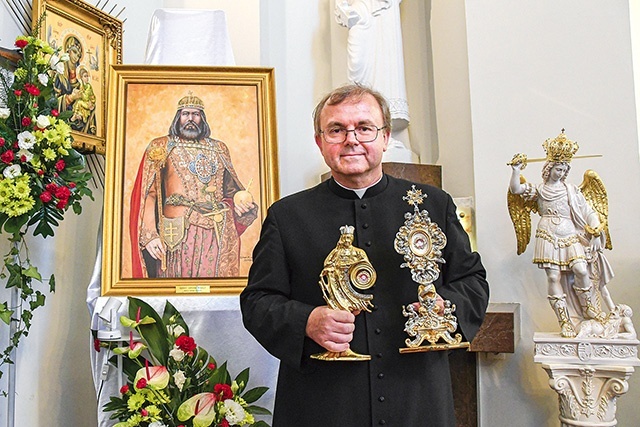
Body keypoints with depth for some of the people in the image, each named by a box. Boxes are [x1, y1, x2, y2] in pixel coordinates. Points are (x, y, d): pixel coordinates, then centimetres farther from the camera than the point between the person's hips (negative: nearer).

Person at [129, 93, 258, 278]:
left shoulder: (219, 148, 20)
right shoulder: (161, 147, 10)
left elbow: (231, 188, 22)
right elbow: (148, 193, 1)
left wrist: (240, 200, -2)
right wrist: (149, 235, -12)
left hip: (221, 232, 3)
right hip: (180, 233, -3)